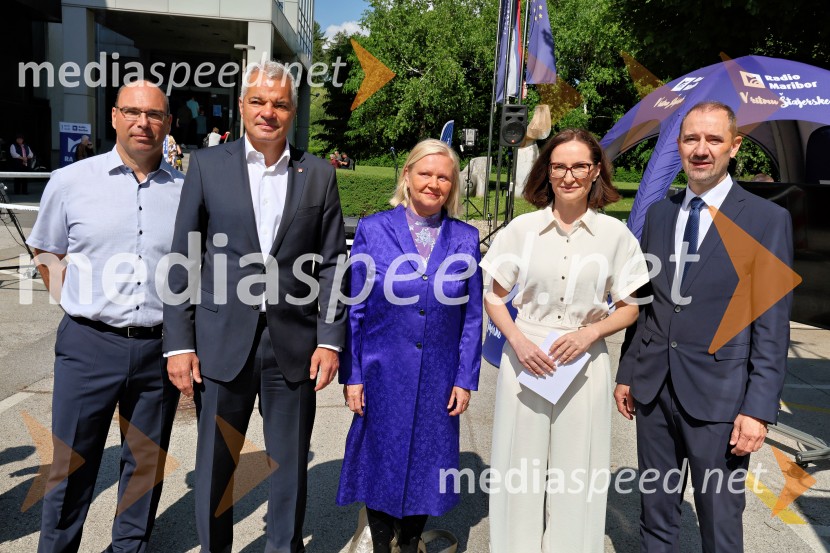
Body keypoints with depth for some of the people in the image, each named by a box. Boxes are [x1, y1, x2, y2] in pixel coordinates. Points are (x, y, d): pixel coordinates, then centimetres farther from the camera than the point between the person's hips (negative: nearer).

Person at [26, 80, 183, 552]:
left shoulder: (187, 190, 2)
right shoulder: (71, 182, 1)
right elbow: (46, 253, 14)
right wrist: (74, 302, 3)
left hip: (161, 347, 1)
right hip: (89, 344, -1)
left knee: (146, 464, 16)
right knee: (72, 465, 10)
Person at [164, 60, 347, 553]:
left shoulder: (319, 174, 4)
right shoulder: (208, 165, 3)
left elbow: (332, 262, 4)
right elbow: (184, 260, 2)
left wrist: (331, 339, -3)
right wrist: (179, 342, -2)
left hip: (294, 345, 0)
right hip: (223, 342, 0)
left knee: (291, 464, 13)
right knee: (215, 463, 14)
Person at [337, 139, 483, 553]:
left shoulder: (466, 238, 0)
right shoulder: (373, 230, -4)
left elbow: (472, 316, 3)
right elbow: (353, 309, -2)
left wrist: (466, 379, 0)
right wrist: (351, 375, -4)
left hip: (438, 381, 2)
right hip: (383, 378, -1)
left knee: (426, 465, 14)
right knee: (381, 463, 12)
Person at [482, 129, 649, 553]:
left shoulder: (615, 234, 0)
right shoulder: (523, 228, -1)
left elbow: (628, 309, 6)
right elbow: (493, 298, 4)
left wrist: (589, 333, -11)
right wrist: (518, 341, -12)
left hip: (585, 363, 0)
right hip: (525, 358, 0)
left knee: (576, 471, 9)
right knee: (520, 466, 9)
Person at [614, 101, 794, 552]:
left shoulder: (767, 219, -5)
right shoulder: (659, 214, 9)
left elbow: (772, 324, -7)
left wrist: (759, 408, -12)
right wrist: (626, 372, 11)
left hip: (718, 393, -4)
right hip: (653, 387, 4)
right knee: (655, 510, 17)